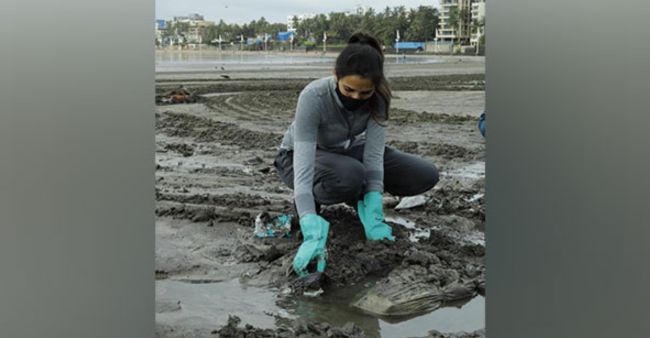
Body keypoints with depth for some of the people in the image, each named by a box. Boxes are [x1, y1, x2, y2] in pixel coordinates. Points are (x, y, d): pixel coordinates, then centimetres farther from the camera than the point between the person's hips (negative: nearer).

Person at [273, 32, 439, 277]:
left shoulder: (378, 97, -24)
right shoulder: (313, 97, -36)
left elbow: (373, 154, -27)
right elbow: (303, 165, -43)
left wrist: (373, 217, -38)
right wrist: (312, 235, -54)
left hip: (346, 151, 4)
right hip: (300, 156, -4)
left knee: (425, 176, -15)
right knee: (350, 175, -40)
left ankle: (357, 193, 8)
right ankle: (308, 199, -8)